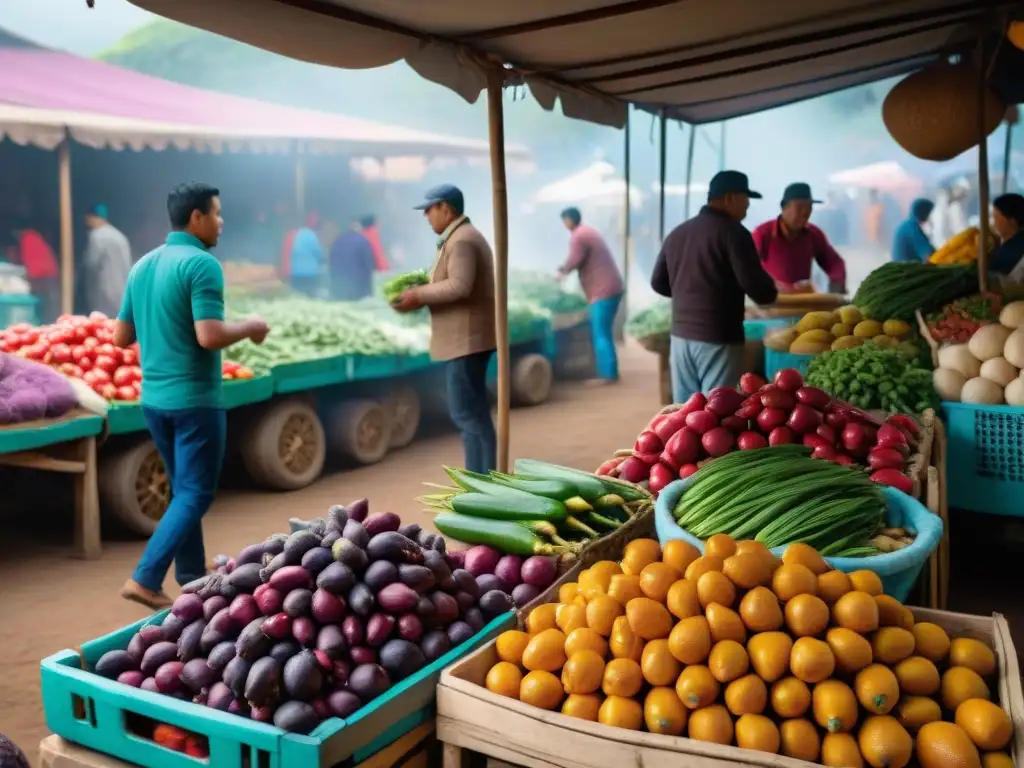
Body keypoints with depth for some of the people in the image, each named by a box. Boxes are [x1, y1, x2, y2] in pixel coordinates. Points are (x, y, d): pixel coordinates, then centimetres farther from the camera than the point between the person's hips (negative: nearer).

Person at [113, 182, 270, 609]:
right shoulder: (202, 264, -15)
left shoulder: (142, 265, 9)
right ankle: (145, 580, -4)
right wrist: (250, 327, -8)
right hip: (194, 399, -8)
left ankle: (191, 574, 31)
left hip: (153, 398, 8)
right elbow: (209, 336, -24)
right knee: (196, 495, 1)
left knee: (183, 489, 20)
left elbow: (121, 337, 12)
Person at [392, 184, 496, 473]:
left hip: (466, 338, -11)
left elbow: (459, 286, -26)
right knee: (470, 411, 13)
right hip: (464, 338, 11)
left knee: (467, 411, -8)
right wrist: (423, 293, 9)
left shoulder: (461, 240, -15)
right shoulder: (461, 237, 18)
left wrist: (420, 295, -17)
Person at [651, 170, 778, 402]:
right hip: (718, 338, -7)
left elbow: (658, 283, 17)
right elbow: (757, 287, -15)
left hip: (681, 334, 7)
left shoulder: (677, 233, 11)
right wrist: (771, 292, 5)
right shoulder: (732, 232, -10)